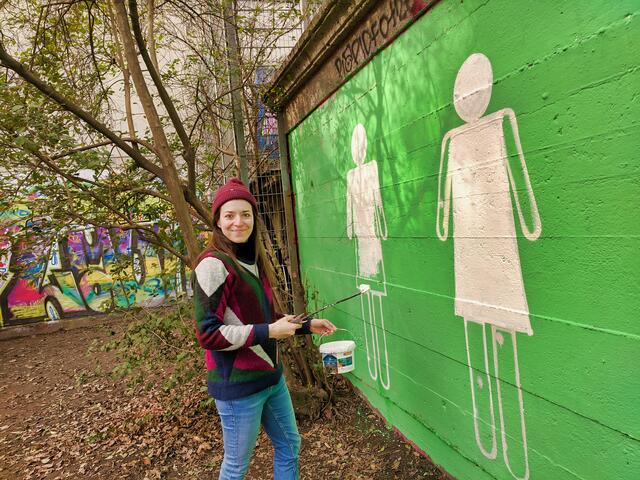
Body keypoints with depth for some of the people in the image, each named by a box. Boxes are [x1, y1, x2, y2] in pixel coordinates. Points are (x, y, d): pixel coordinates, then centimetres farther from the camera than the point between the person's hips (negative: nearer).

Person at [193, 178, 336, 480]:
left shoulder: (253, 261, 6)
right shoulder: (214, 264, -19)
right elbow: (208, 334, -21)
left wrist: (306, 325, 9)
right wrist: (268, 332, -21)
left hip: (271, 376, 8)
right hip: (237, 385, -8)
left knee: (289, 446, 22)